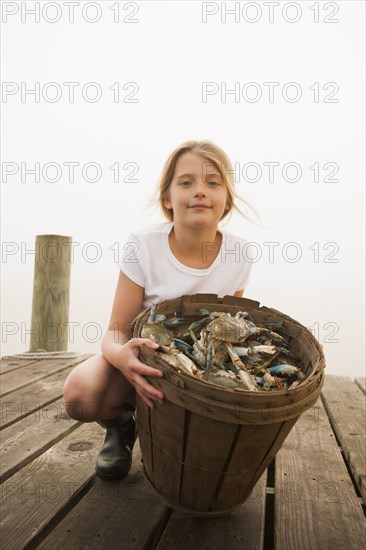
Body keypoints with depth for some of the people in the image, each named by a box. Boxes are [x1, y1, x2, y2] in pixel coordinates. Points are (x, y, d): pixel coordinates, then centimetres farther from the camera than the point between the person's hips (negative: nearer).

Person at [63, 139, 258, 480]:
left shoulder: (237, 254, -13)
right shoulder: (144, 245, -20)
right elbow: (117, 329, -19)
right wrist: (121, 354, -43)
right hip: (144, 359, -2)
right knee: (80, 393, -31)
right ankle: (121, 424, 7)